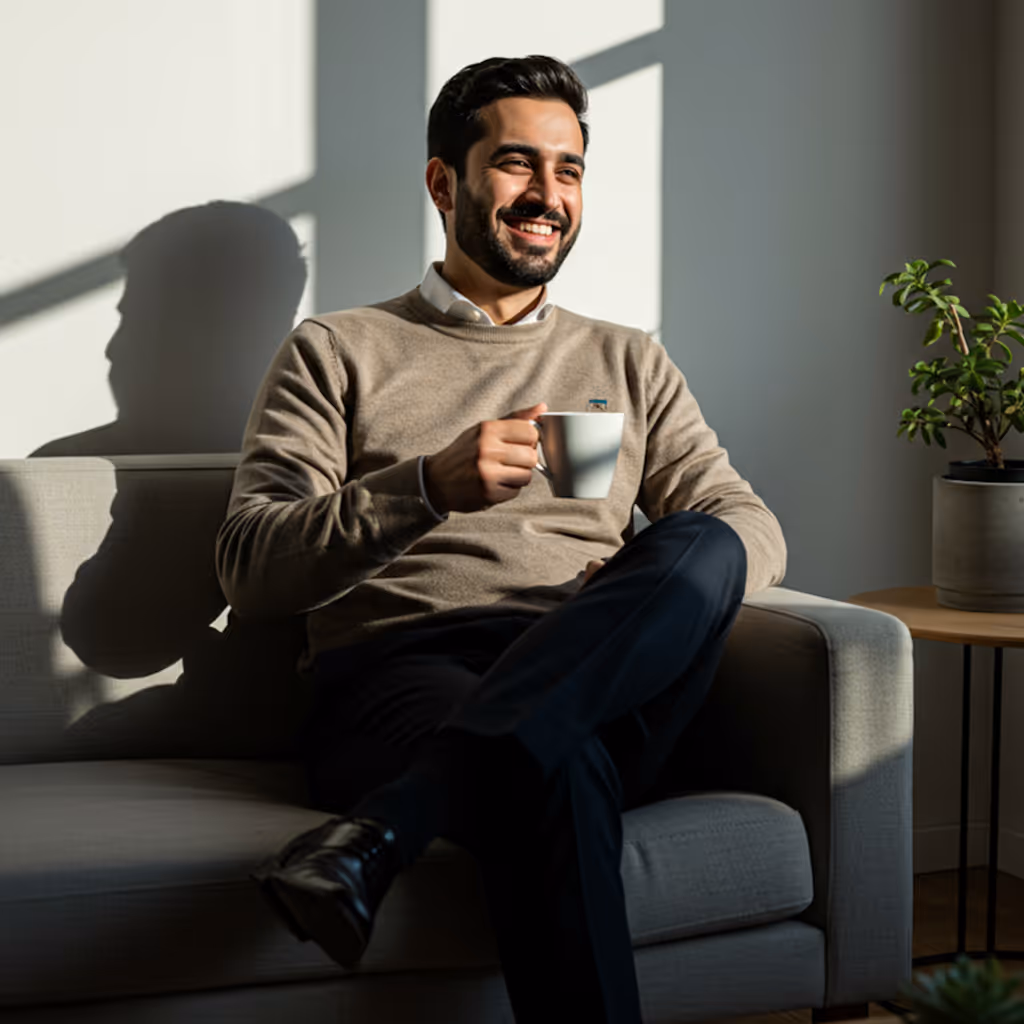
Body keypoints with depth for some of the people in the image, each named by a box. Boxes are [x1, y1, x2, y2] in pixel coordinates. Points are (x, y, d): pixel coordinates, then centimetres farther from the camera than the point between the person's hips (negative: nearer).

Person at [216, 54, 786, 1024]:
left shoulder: (630, 363, 28)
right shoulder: (335, 353, 17)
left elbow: (751, 527, 18)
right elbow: (248, 569, 5)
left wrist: (653, 591, -6)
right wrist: (428, 487, -12)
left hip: (596, 687, 5)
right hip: (396, 671, -4)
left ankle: (384, 823, -42)